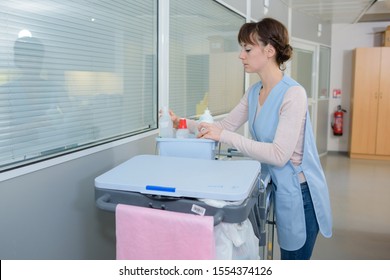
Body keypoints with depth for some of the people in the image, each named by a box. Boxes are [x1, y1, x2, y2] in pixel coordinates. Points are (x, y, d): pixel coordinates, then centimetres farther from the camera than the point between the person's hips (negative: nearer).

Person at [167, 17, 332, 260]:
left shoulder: (293, 94, -22)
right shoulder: (254, 92, 4)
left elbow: (279, 154, -28)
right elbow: (226, 125, 10)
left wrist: (224, 137, -28)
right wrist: (182, 123, -1)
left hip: (299, 192, -8)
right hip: (280, 188, 8)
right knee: (287, 254, 22)